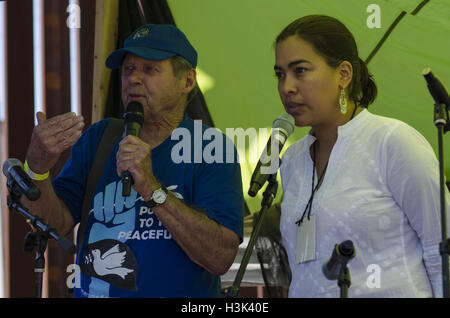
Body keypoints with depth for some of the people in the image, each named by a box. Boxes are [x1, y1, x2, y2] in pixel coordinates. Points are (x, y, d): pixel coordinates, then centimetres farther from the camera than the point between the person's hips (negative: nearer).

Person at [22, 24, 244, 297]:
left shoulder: (212, 149, -13)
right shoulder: (98, 138, 0)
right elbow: (56, 223, -9)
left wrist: (152, 189, -30)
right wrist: (38, 167, -26)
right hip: (90, 291, 3)